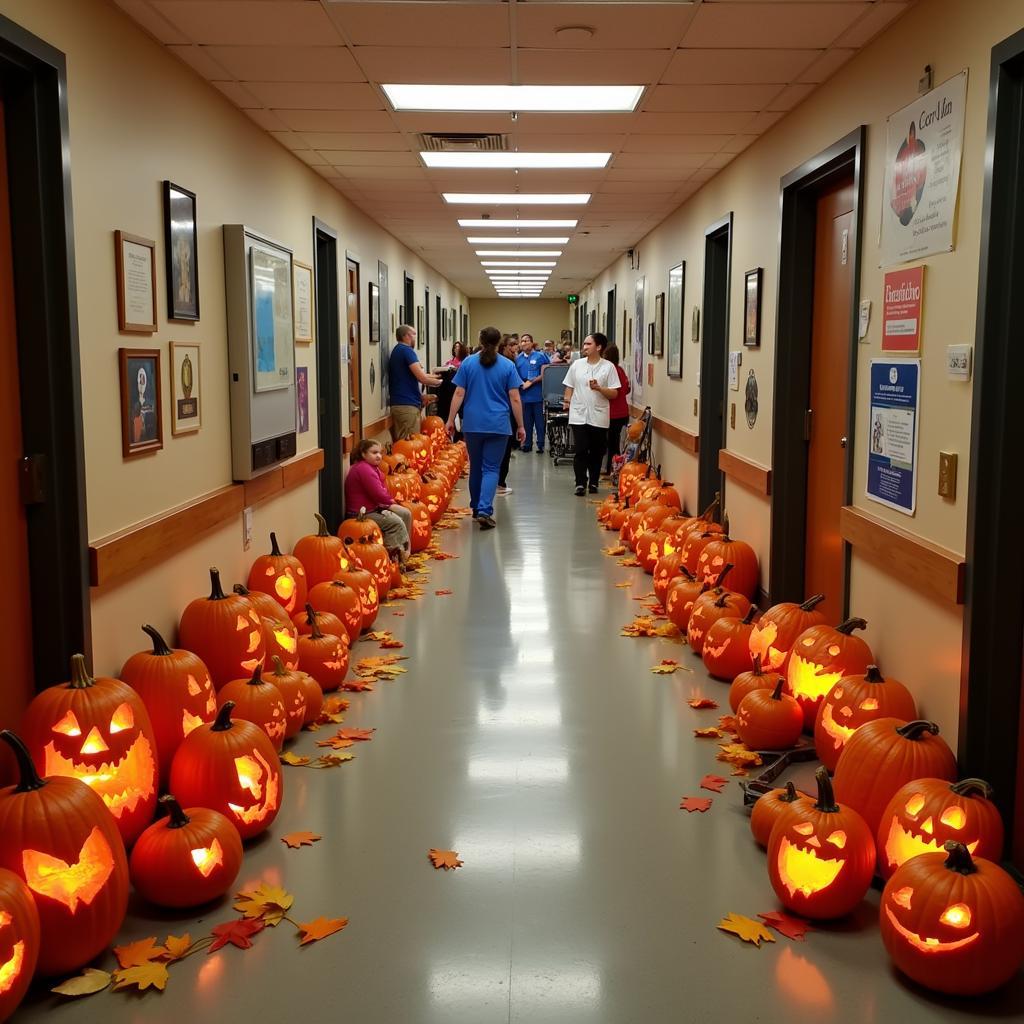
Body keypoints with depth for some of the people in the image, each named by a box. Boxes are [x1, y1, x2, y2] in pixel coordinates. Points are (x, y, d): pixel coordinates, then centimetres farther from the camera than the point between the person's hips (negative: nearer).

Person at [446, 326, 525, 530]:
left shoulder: (468, 363, 2)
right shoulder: (507, 366, -1)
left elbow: (459, 394, -1)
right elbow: (515, 399, -2)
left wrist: (450, 420, 6)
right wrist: (520, 426, 4)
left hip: (473, 424, 2)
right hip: (498, 425, -2)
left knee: (476, 467, 16)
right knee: (491, 469, 0)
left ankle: (476, 508, 29)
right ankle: (484, 511, -16)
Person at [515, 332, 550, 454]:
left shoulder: (540, 356, -2)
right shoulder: (518, 359, 10)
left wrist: (531, 382, -12)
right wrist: (521, 383, -3)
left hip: (537, 394, -3)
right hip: (524, 394, 4)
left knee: (539, 421, 0)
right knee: (526, 420, 9)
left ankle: (541, 444, 6)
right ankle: (527, 443, 17)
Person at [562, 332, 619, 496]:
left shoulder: (608, 367, -2)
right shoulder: (576, 365, 6)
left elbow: (614, 393, -3)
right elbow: (569, 387, 12)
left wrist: (599, 388, -18)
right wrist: (567, 401, -2)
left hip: (599, 417, -1)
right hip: (579, 416, 1)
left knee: (596, 452, 8)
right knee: (581, 451, -3)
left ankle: (594, 482, 20)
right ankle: (580, 483, 4)